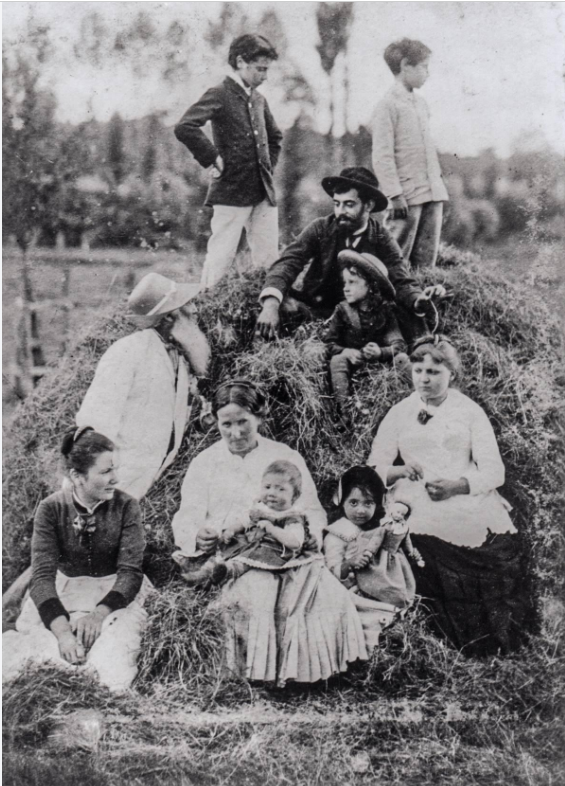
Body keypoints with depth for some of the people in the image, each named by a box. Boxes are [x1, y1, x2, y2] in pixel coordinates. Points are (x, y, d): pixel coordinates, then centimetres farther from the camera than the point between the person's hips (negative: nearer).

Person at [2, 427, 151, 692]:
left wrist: (99, 613, -30)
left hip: (116, 592, -1)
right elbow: (43, 574, -17)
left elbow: (130, 571, -11)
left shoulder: (125, 506, -9)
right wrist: (62, 631, -33)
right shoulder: (51, 509, -10)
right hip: (64, 589, 1)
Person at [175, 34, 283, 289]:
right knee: (221, 258, -5)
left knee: (268, 259, 5)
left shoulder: (258, 100, 15)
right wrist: (214, 159, -17)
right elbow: (184, 127, -22)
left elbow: (275, 137, 34)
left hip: (263, 192, 7)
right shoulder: (219, 95, -7)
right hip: (231, 191, -7)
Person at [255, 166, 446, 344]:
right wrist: (270, 305, -40)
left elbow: (402, 283, -12)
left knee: (409, 319, -26)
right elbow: (286, 264, -20)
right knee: (282, 305, -31)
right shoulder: (320, 229, -7)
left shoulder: (382, 240, -3)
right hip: (315, 310, 0)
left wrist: (420, 299, -39)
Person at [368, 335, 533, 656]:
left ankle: (496, 641, -9)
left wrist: (457, 485, -15)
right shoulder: (400, 413, 17)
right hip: (417, 506, 0)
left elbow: (494, 471, 4)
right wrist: (401, 470, -9)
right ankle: (467, 642, -15)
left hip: (469, 499, 0)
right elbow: (374, 470, 13)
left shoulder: (469, 411, 14)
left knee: (500, 550, -25)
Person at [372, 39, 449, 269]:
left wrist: (438, 182, 17)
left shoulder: (420, 103, 16)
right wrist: (395, 195, -18)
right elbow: (382, 157, -13)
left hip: (432, 193, 8)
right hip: (407, 196, -8)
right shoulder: (388, 106, -8)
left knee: (426, 260, 9)